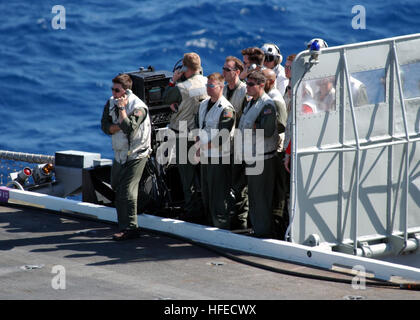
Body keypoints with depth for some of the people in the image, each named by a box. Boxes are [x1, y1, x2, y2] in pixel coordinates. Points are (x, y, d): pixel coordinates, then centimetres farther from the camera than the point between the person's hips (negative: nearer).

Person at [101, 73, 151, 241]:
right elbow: (105, 126, -3)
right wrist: (121, 126, -18)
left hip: (136, 155, -8)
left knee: (127, 190, -14)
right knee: (116, 188, 14)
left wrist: (122, 109, -26)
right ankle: (123, 223, 30)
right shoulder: (111, 103, 3)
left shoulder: (138, 107, -19)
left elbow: (129, 128, -32)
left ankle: (130, 227, -10)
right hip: (119, 154, 8)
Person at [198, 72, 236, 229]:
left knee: (219, 196, -6)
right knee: (206, 195, 14)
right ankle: (212, 224, 24)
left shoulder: (226, 109, -14)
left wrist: (203, 147, -13)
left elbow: (223, 137, -19)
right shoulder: (203, 105, 12)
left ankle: (222, 226, 0)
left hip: (220, 158, -8)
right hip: (205, 157, 8)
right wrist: (199, 148, 8)